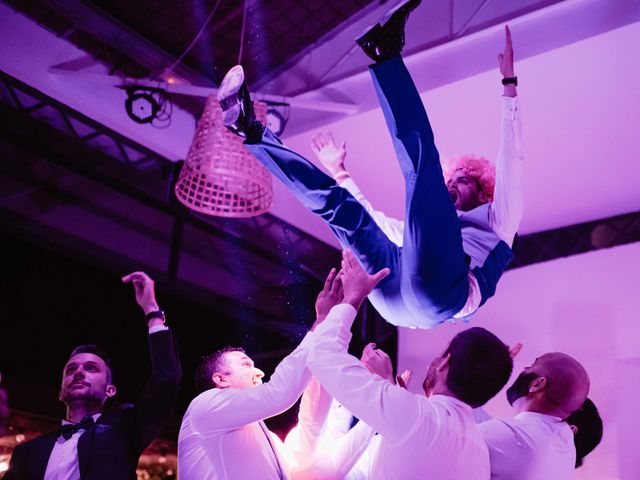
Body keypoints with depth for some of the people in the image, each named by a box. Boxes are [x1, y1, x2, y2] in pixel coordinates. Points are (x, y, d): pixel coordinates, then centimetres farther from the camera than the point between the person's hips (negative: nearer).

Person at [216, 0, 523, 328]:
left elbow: (510, 156, 18)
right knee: (333, 199, 14)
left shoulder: (496, 219, 31)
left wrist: (509, 83, 16)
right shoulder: (434, 229, 43)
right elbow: (373, 218, 53)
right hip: (393, 296, 6)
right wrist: (340, 172, 60)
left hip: (440, 290, -6)